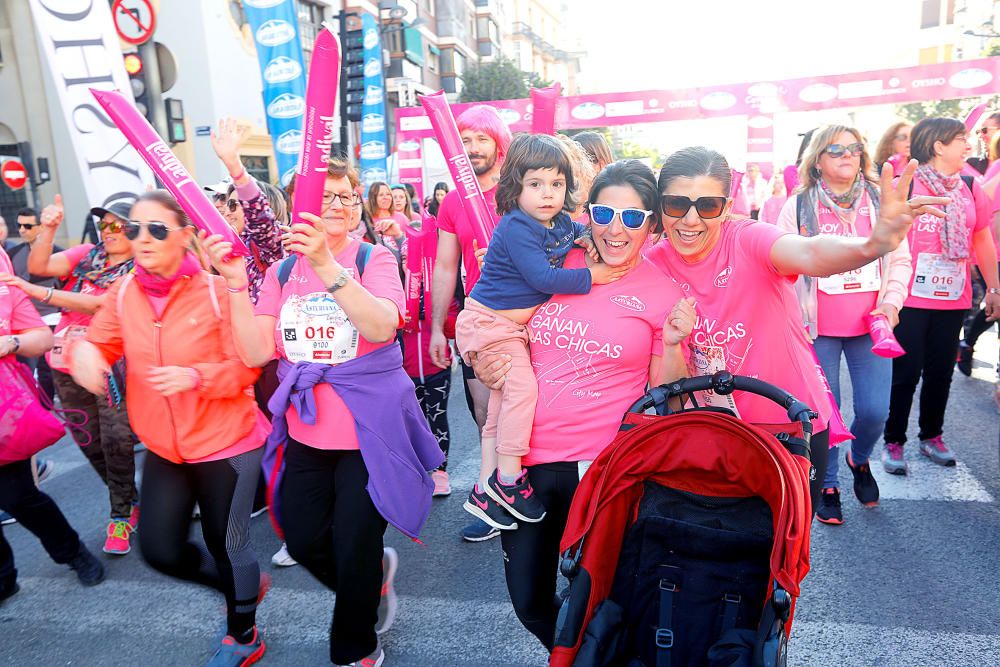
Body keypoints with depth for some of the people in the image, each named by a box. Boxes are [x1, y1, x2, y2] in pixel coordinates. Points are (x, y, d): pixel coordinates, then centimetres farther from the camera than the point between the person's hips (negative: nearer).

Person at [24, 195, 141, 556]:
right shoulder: (86, 255, 7)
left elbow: (104, 305, -22)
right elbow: (38, 265, -3)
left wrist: (43, 293, -25)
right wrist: (48, 228, -15)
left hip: (109, 366, -6)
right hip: (67, 364, 6)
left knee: (115, 441, -5)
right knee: (88, 441, 14)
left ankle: (120, 517, 14)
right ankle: (132, 500, 33)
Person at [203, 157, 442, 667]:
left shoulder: (374, 259, -6)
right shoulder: (282, 271, 5)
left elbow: (382, 326, -26)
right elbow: (255, 352, -4)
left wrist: (326, 265, -37)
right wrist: (235, 283, -14)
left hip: (369, 430, -4)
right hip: (305, 431, 4)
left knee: (353, 550, 6)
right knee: (303, 541, 12)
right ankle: (376, 572, 44)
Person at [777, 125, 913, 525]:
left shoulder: (880, 202, 8)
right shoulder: (798, 206, 0)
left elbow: (900, 259, 12)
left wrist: (891, 302, -4)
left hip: (870, 326, 2)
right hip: (818, 330, -2)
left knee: (874, 410, -2)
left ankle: (859, 459, 32)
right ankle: (828, 485, 23)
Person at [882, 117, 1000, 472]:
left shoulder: (971, 190, 8)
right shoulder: (906, 186, -8)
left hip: (953, 299, 5)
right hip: (910, 299, -5)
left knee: (941, 371, 13)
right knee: (906, 372, 0)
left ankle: (931, 436, 30)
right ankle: (893, 442, 13)